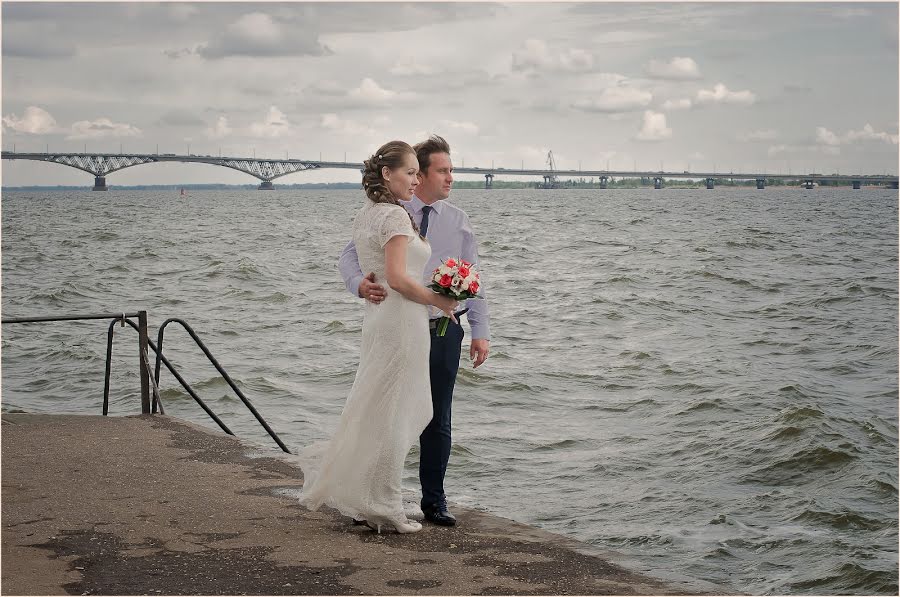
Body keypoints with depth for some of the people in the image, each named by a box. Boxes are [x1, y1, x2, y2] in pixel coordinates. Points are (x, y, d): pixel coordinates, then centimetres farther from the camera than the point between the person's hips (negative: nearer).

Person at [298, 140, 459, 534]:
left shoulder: (364, 216, 14)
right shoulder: (395, 215, -15)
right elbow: (397, 278, -21)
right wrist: (438, 301, -11)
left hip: (378, 317, 9)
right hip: (401, 320, -9)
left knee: (411, 411, 16)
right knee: (392, 415, 0)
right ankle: (383, 507, 9)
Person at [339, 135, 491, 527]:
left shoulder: (458, 221, 6)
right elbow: (350, 254, -4)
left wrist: (481, 332, 0)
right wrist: (360, 283, -27)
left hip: (443, 330, 1)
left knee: (437, 421, 7)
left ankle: (434, 502, 18)